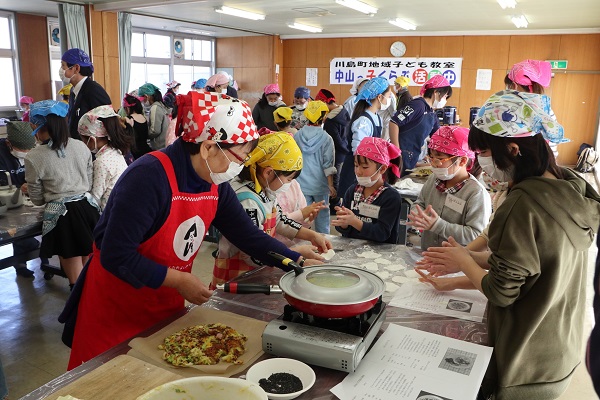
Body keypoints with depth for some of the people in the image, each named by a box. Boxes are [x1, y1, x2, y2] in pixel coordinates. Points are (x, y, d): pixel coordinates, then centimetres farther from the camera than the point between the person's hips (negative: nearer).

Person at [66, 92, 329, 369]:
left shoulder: (216, 185, -5)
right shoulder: (149, 177, -29)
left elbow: (248, 235, 1)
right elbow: (116, 256, -28)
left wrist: (299, 263, -6)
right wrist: (179, 280, -21)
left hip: (167, 308, 7)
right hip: (114, 313, -6)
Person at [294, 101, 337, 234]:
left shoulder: (297, 136, -2)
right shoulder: (326, 139, -10)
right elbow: (328, 165, -10)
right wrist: (331, 185, -2)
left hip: (301, 183, 2)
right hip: (320, 185, -2)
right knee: (322, 217, 13)